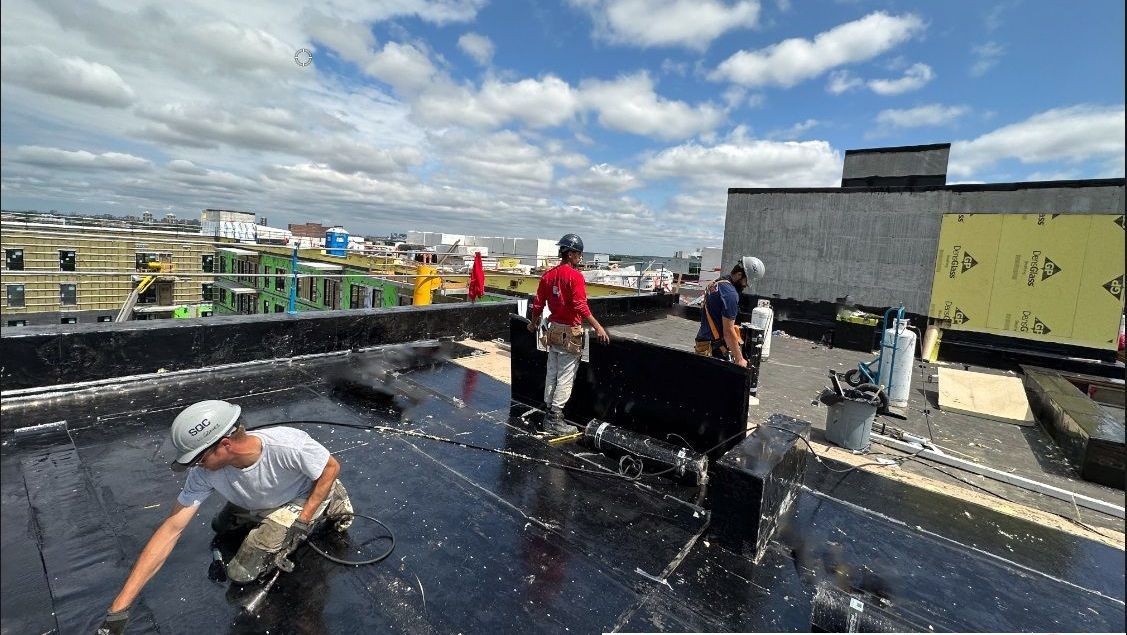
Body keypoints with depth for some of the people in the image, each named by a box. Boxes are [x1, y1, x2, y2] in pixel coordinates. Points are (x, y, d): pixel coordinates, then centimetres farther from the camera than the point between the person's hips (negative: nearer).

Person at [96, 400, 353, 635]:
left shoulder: (289, 446, -41)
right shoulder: (204, 473, -25)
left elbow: (332, 467, -24)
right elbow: (171, 530, -20)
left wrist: (302, 520, -24)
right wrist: (119, 608, -21)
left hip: (301, 500, -6)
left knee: (241, 573, -10)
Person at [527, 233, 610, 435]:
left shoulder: (548, 275, 6)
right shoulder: (575, 276, -15)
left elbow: (538, 303, 10)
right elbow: (581, 306, -24)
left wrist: (533, 323, 25)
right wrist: (598, 327, -21)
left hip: (553, 330, 8)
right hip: (570, 333, -7)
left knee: (551, 374, 16)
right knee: (565, 378, 2)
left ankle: (549, 414, 26)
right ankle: (555, 420, 7)